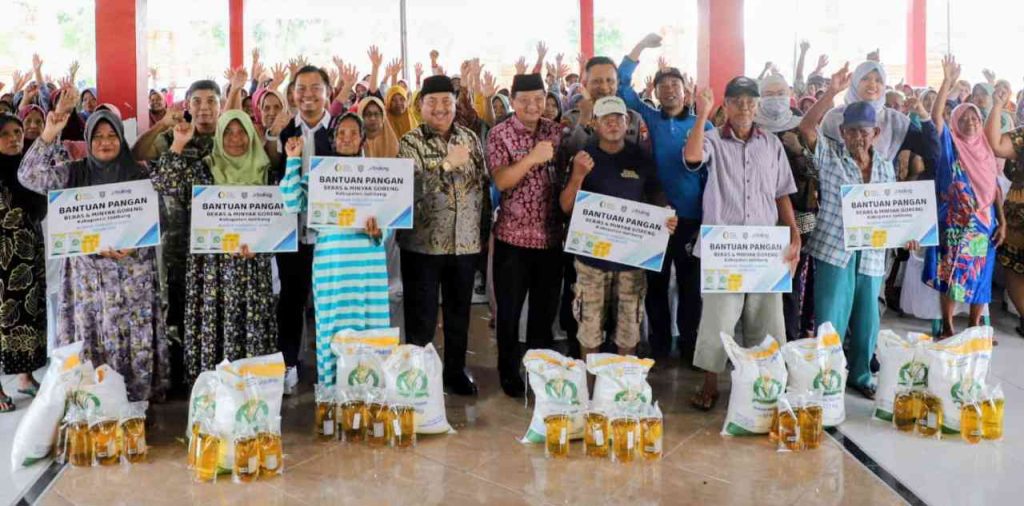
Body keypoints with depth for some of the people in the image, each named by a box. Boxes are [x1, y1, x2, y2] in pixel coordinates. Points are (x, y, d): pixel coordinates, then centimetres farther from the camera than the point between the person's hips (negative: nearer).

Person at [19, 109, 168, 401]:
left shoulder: (138, 174, 2)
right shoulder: (74, 173, 4)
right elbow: (29, 177, -9)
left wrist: (132, 244, -16)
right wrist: (48, 136, -16)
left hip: (132, 273, 0)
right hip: (88, 272, 1)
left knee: (134, 338, 2)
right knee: (90, 338, 3)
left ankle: (137, 398, 14)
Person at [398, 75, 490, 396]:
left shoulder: (470, 139, 7)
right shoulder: (410, 143, -5)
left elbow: (484, 186, 12)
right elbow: (410, 187, -21)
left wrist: (485, 231, 9)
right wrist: (447, 164, -28)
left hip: (466, 242, 4)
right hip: (423, 243, -4)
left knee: (459, 312, 14)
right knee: (421, 316, 5)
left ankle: (456, 370, 29)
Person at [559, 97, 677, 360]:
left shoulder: (642, 158, 2)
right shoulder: (583, 157, -1)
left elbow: (656, 197, 10)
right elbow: (566, 207, -6)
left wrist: (667, 218, -13)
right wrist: (578, 176, -24)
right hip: (592, 253, -1)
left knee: (629, 327, 12)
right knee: (589, 330, 6)